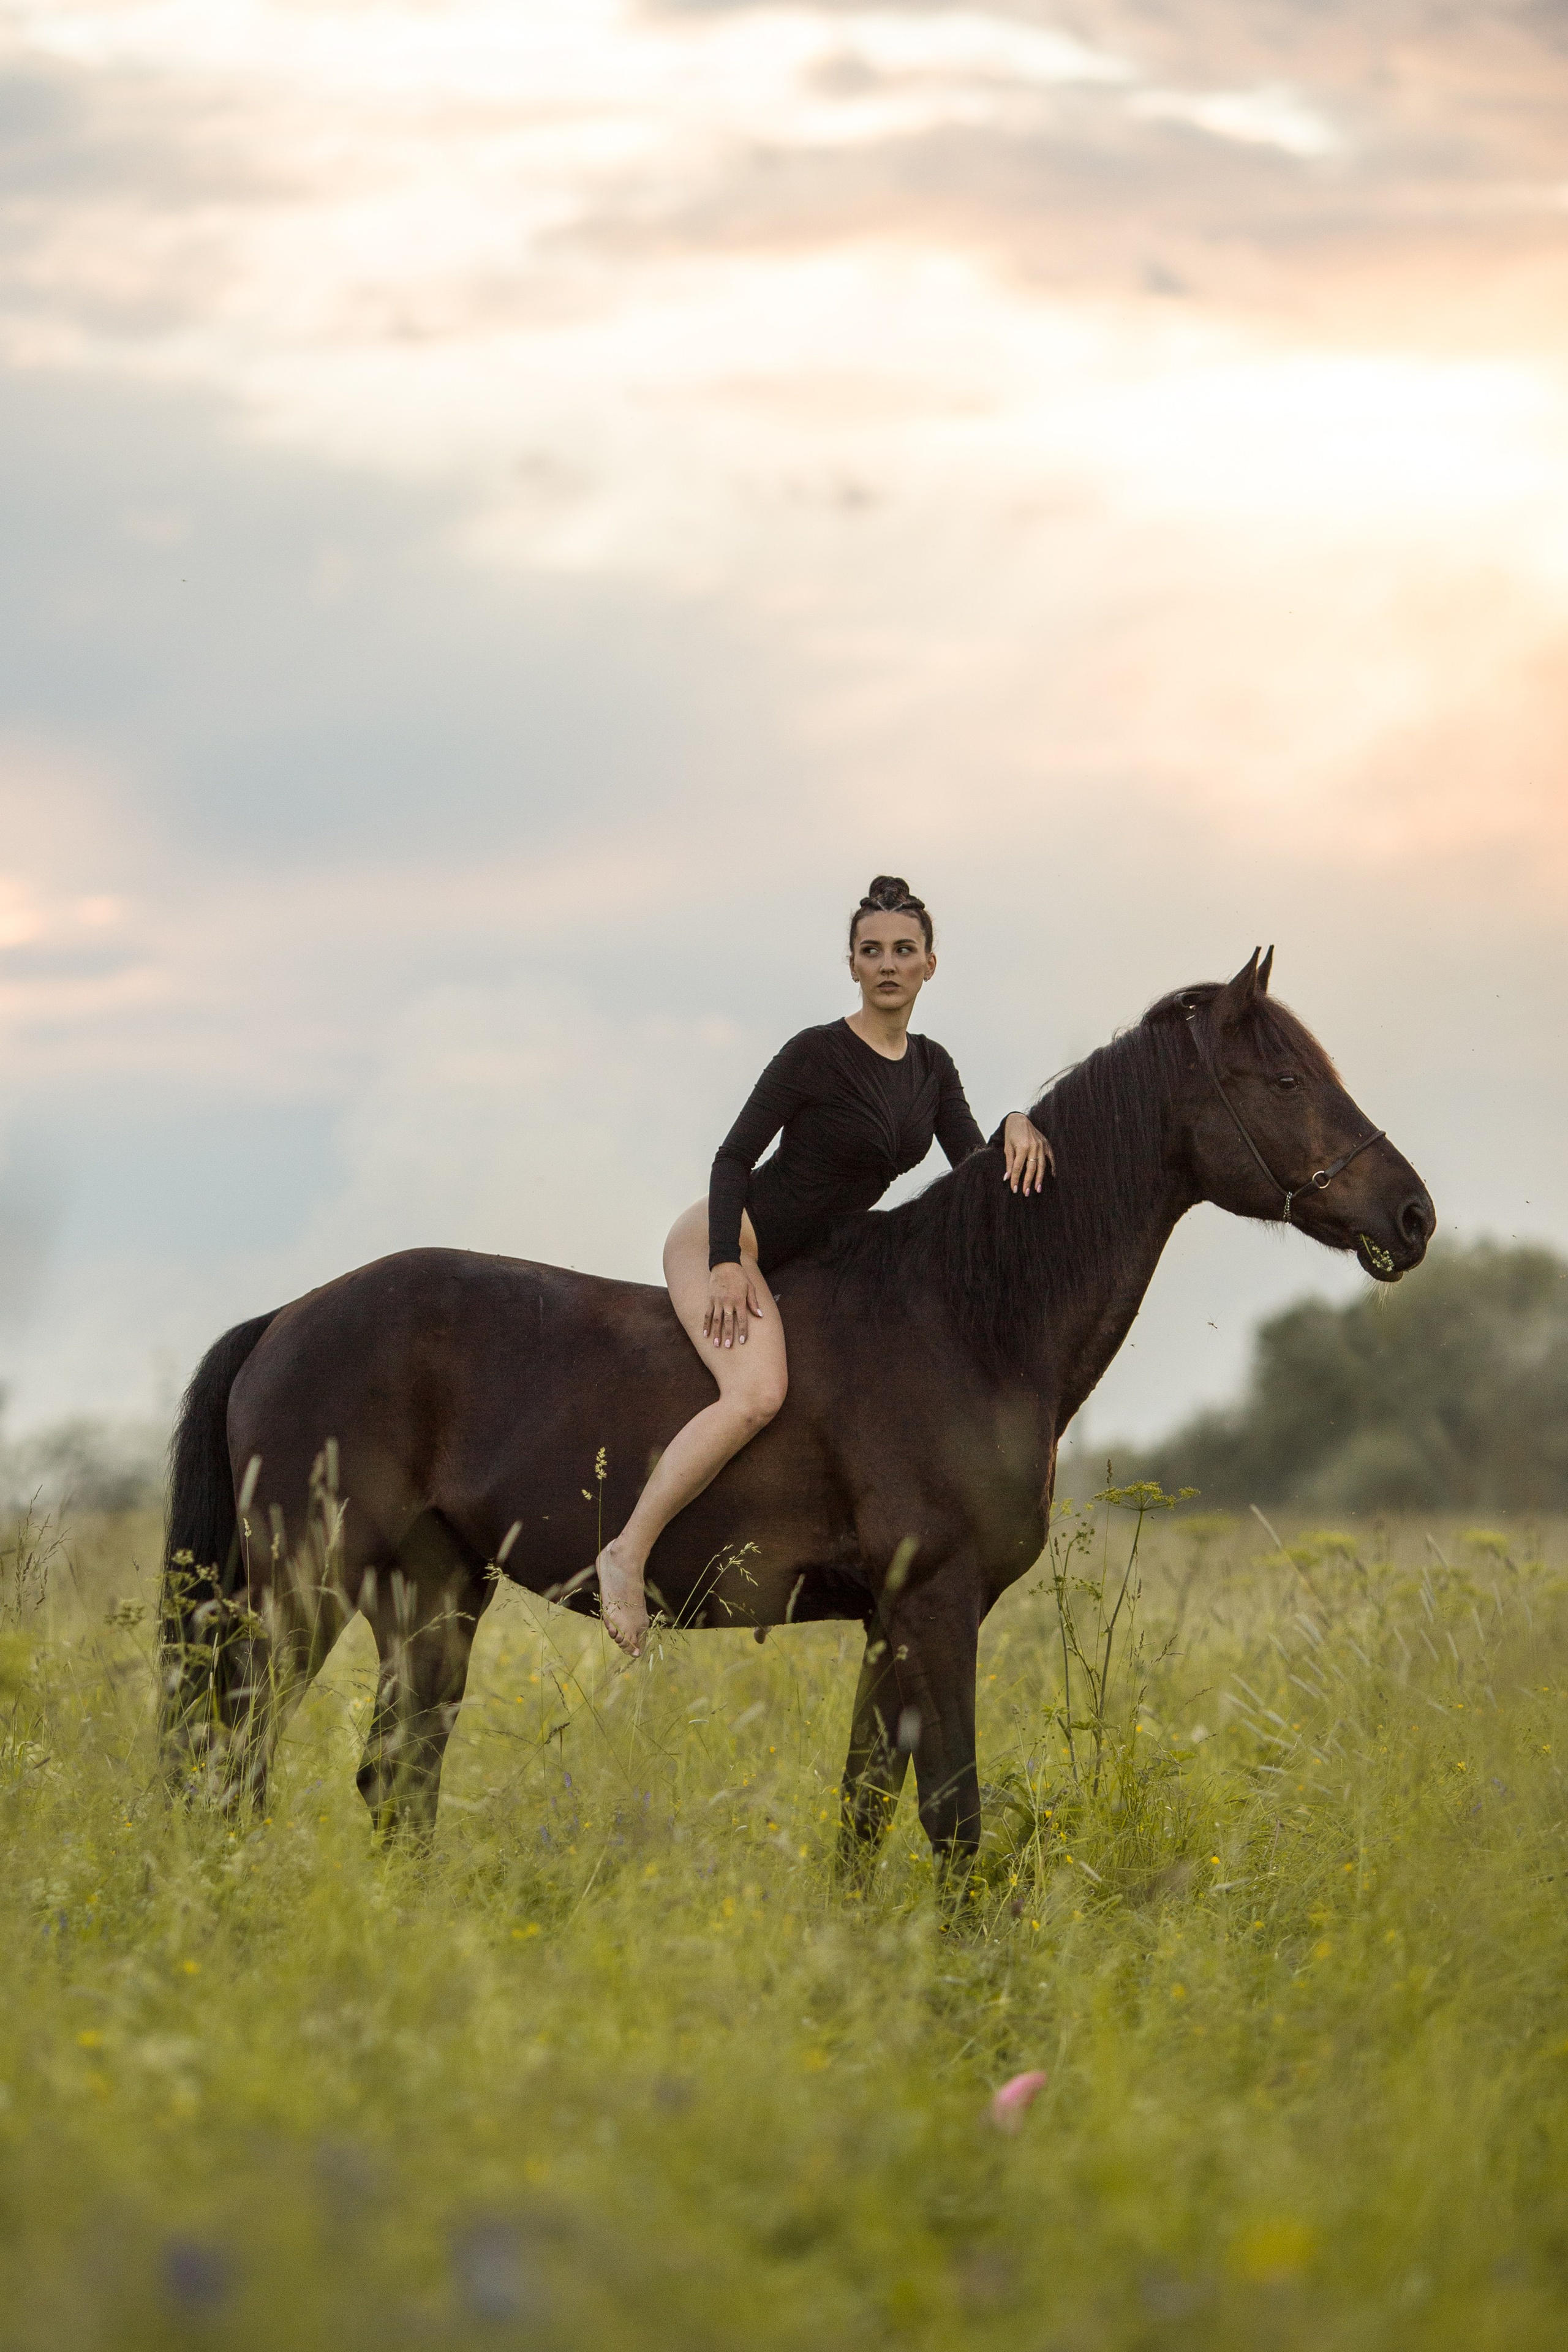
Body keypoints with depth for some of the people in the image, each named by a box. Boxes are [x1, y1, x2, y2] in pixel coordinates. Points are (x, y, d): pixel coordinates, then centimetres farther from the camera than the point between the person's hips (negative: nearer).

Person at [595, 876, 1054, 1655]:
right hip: (725, 1239, -8)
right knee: (756, 1392, -33)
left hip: (808, 1260, 8)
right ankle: (627, 1554, -31)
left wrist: (1016, 1128, -17)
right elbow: (734, 1157, -13)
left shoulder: (931, 1066, 8)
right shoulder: (816, 1054, -14)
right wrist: (727, 1263, -25)